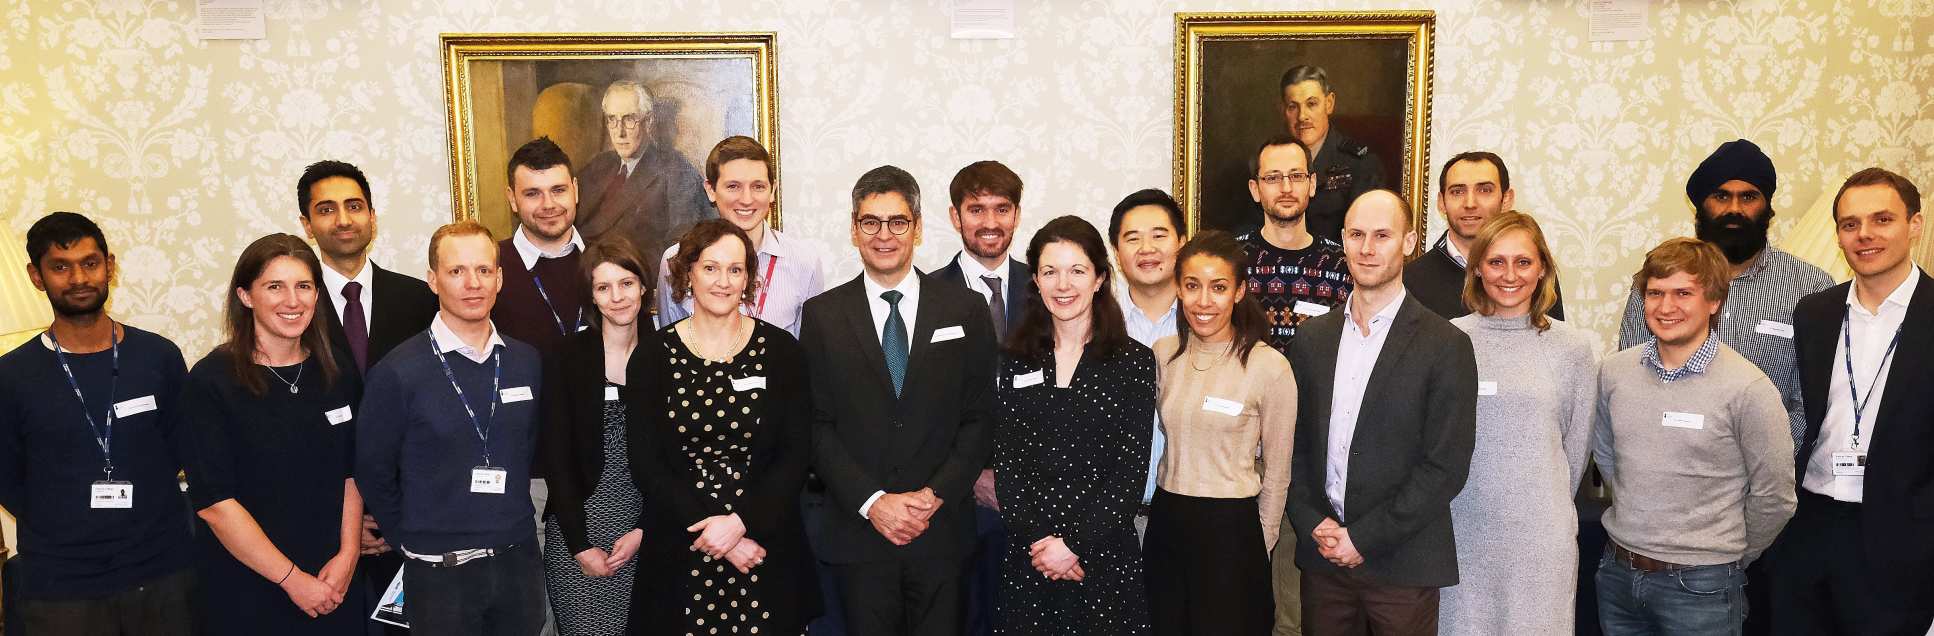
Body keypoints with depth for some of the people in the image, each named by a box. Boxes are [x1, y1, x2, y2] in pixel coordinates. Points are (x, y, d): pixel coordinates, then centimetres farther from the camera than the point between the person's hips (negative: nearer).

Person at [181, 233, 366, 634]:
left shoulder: (339, 372, 2)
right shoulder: (210, 383, -10)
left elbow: (351, 473, 7)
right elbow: (214, 502, -13)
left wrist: (348, 556, -5)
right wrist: (292, 579, -14)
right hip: (246, 590, -4)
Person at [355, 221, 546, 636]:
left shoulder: (527, 363, 1)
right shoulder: (395, 374, -12)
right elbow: (374, 474, -3)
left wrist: (511, 523, 11)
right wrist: (414, 544, 3)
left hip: (520, 560, 4)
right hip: (440, 574, -4)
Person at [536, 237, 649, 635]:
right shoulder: (566, 359, -3)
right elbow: (555, 457, -4)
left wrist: (644, 531, -5)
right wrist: (581, 546, -9)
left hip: (644, 535, 2)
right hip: (576, 532, -2)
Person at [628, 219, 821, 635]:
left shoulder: (780, 350, 0)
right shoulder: (653, 357, 0)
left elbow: (797, 454, -3)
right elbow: (645, 464, -3)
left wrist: (740, 521, -14)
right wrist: (708, 527, -13)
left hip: (767, 545, 0)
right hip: (680, 557, 0)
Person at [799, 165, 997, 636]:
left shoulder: (964, 310, 3)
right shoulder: (823, 315, 3)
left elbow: (980, 417, 1)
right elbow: (818, 425, -1)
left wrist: (935, 496, -10)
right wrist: (872, 503, -11)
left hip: (942, 530, 0)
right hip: (858, 533, 0)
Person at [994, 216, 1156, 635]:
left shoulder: (1134, 362, -2)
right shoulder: (1016, 361, 5)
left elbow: (1131, 471, -7)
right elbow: (1005, 462, 1)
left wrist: (1074, 544, -13)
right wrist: (1039, 539, -10)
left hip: (1104, 555, -2)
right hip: (1028, 559, 2)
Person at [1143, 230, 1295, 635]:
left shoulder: (1270, 367, -12)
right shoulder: (1163, 354, 0)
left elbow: (1276, 471, -3)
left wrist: (1260, 544, 4)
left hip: (1230, 528, -4)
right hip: (1166, 523, 4)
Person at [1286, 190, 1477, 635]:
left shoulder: (1446, 347, -6)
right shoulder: (1312, 338, 7)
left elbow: (1447, 465, -10)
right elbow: (1295, 443, 9)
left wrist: (1365, 538, -12)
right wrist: (1312, 523, -5)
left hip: (1402, 564, -3)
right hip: (1321, 557, 3)